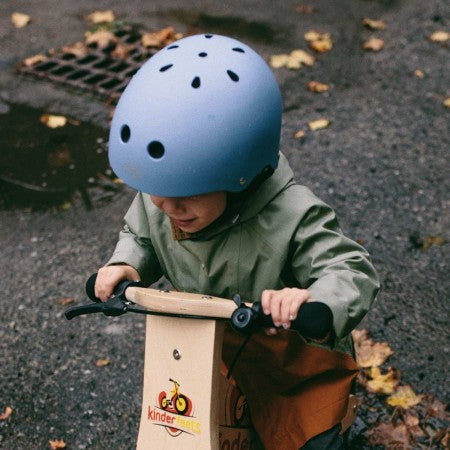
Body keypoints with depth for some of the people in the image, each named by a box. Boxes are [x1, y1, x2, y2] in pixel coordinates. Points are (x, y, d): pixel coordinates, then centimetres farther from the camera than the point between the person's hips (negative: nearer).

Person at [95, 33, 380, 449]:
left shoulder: (291, 218, -36)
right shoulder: (156, 198, -19)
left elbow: (354, 273, -35)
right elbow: (140, 236, 4)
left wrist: (314, 304, -56)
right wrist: (126, 264, -19)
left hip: (292, 360, -4)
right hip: (208, 352, 5)